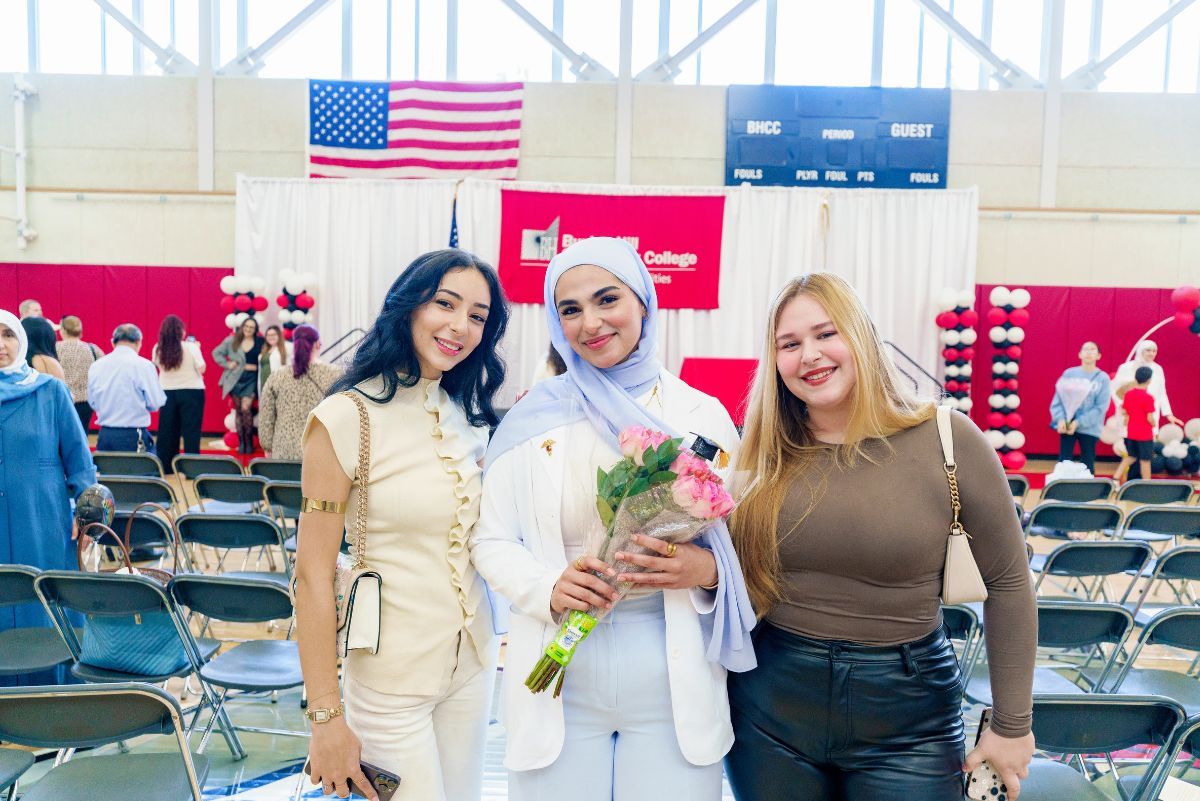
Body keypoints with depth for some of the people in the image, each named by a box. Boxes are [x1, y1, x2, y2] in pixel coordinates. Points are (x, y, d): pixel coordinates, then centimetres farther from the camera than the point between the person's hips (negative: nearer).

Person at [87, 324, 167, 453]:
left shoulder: (95, 366, 4)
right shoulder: (144, 365, -9)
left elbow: (92, 402, 12)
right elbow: (155, 403, -7)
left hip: (105, 437, 5)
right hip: (134, 438, -5)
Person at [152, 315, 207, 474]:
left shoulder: (158, 349, -1)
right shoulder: (190, 347, -12)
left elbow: (158, 366, 15)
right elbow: (202, 368, -11)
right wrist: (197, 349, 1)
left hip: (167, 392, 4)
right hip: (191, 391, -3)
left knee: (168, 430, 11)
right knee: (190, 430, 1)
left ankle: (166, 467, 16)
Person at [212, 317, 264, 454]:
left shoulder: (260, 343, 2)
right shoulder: (232, 340, 4)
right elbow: (216, 352, 8)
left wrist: (254, 366, -10)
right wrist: (226, 364, -2)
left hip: (251, 380, -2)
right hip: (235, 379, 2)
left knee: (246, 409, -14)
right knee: (238, 411, 6)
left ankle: (250, 442, -2)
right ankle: (241, 443, 13)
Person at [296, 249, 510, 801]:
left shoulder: (471, 417, 3)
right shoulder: (346, 418, -15)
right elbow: (313, 576, -15)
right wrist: (325, 716, -14)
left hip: (474, 667, 6)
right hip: (390, 679, -6)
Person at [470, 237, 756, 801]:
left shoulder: (704, 416, 2)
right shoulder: (533, 417, 1)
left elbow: (744, 540, 5)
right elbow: (491, 540, 3)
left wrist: (707, 568, -17)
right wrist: (548, 587, -16)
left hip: (675, 685, 0)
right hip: (558, 683, 0)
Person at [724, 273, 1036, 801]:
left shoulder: (945, 439, -11)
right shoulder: (765, 454, -2)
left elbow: (1008, 583, -3)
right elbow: (739, 575, 6)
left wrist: (1012, 727, 0)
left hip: (904, 718, -2)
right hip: (770, 706, 3)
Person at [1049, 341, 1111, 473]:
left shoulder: (1102, 378, 0)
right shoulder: (1069, 373, 5)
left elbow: (1101, 407, -7)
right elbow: (1058, 399, 2)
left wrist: (1078, 422, -14)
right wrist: (1061, 419, -14)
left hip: (1089, 428, -1)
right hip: (1066, 425, 1)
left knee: (1087, 464, 5)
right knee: (1064, 462, 0)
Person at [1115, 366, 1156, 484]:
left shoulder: (1128, 393, -1)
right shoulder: (1148, 397, -17)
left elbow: (1123, 412, 5)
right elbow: (1150, 418, -16)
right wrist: (1155, 424, 3)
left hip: (1130, 432, 6)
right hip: (1145, 434, -5)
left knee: (1130, 457, 18)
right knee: (1145, 460, 5)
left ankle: (1115, 478, 7)